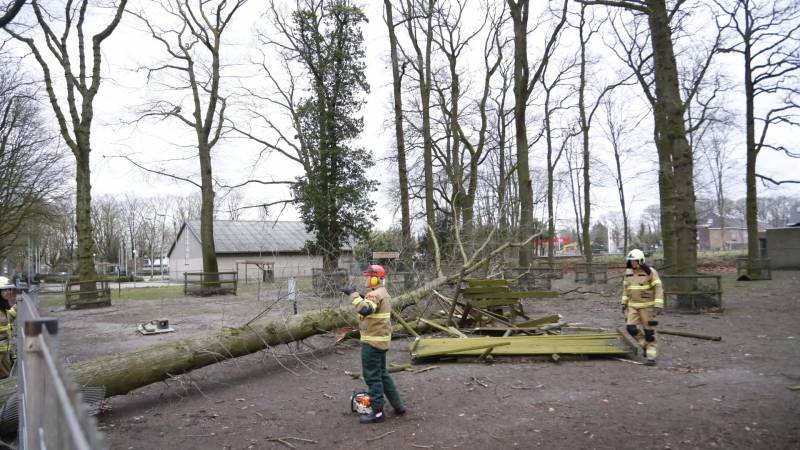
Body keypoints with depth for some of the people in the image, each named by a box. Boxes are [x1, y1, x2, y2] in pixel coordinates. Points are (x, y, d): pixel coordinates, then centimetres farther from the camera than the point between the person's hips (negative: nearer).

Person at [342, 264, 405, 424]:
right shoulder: (383, 293, 14)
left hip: (373, 341, -11)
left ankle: (377, 412, 5)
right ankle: (398, 406, 24)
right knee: (382, 373, 19)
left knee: (372, 376, -2)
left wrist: (353, 294, -30)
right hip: (381, 339, 11)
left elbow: (364, 309, -38)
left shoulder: (375, 294, -20)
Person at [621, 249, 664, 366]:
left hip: (648, 305, -5)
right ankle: (646, 345, 18)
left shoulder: (650, 272, -15)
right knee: (631, 327, -6)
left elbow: (658, 289, -16)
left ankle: (651, 357, 7)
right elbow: (626, 288, 13)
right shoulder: (628, 272, 1)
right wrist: (624, 303, 10)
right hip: (633, 306, 5)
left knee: (649, 331, -2)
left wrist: (658, 306, -23)